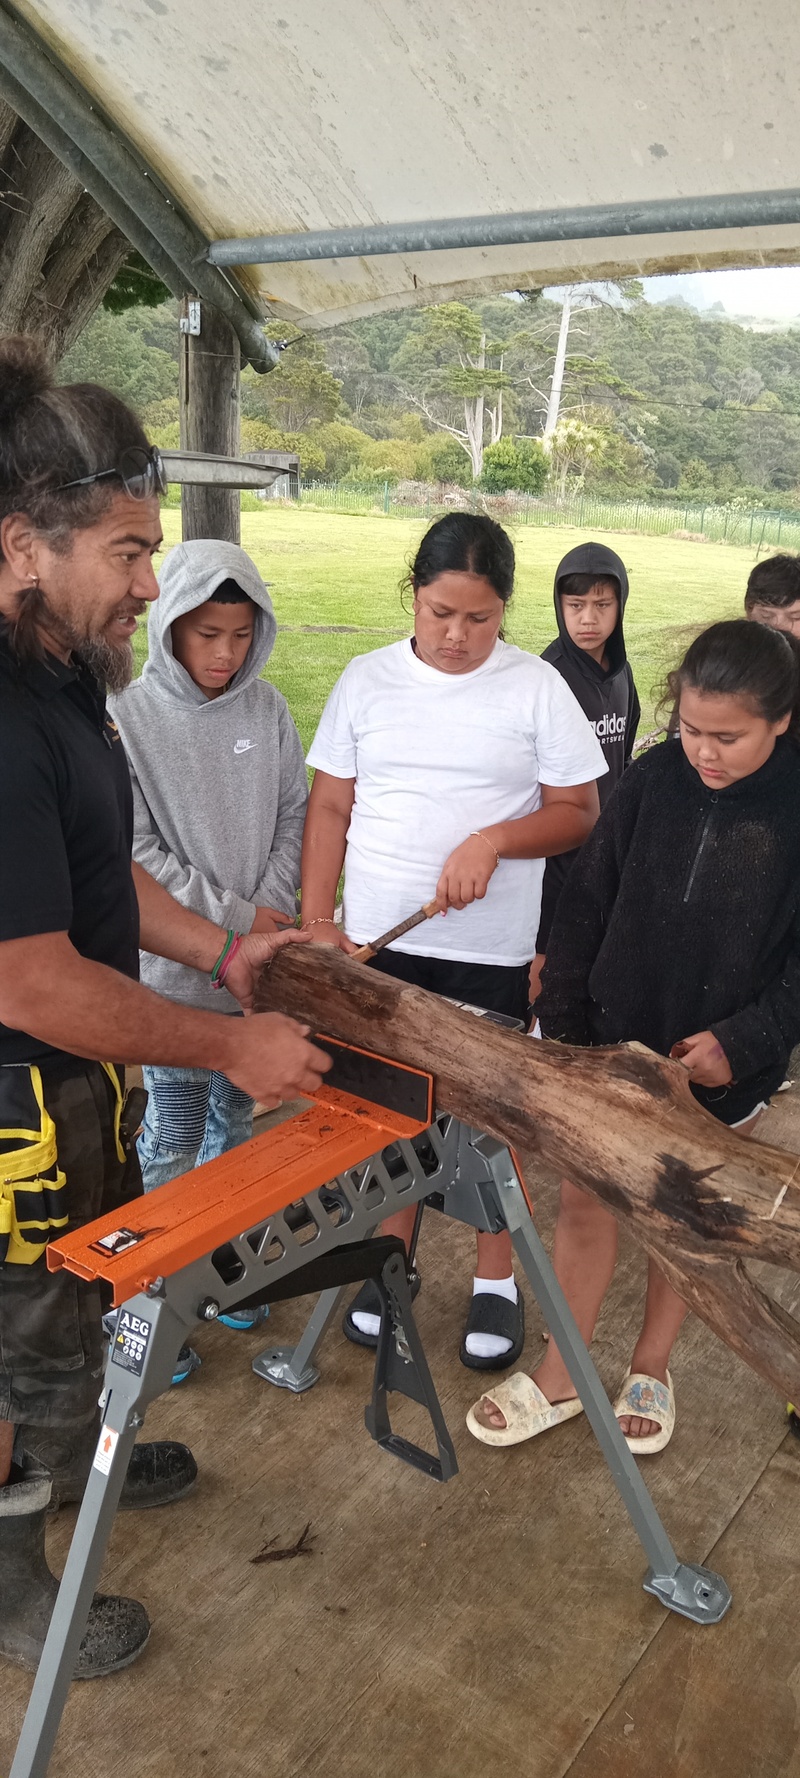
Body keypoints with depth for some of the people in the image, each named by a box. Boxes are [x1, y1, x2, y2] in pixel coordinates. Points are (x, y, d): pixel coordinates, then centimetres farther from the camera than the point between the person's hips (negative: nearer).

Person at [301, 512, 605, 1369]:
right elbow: (330, 807, 4)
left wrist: (494, 839, -21)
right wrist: (316, 919, -3)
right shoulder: (367, 680, 1)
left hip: (490, 951, -2)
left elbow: (577, 810, -3)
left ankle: (495, 1278, 31)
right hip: (377, 943, 2)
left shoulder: (536, 687, -5)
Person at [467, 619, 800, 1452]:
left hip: (718, 1066, -2)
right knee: (584, 1202, 11)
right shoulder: (653, 778, -8)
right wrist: (564, 1023, -2)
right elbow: (587, 904, -2)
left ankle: (650, 1368, 41)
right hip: (615, 1044, 2)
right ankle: (559, 1378, 31)